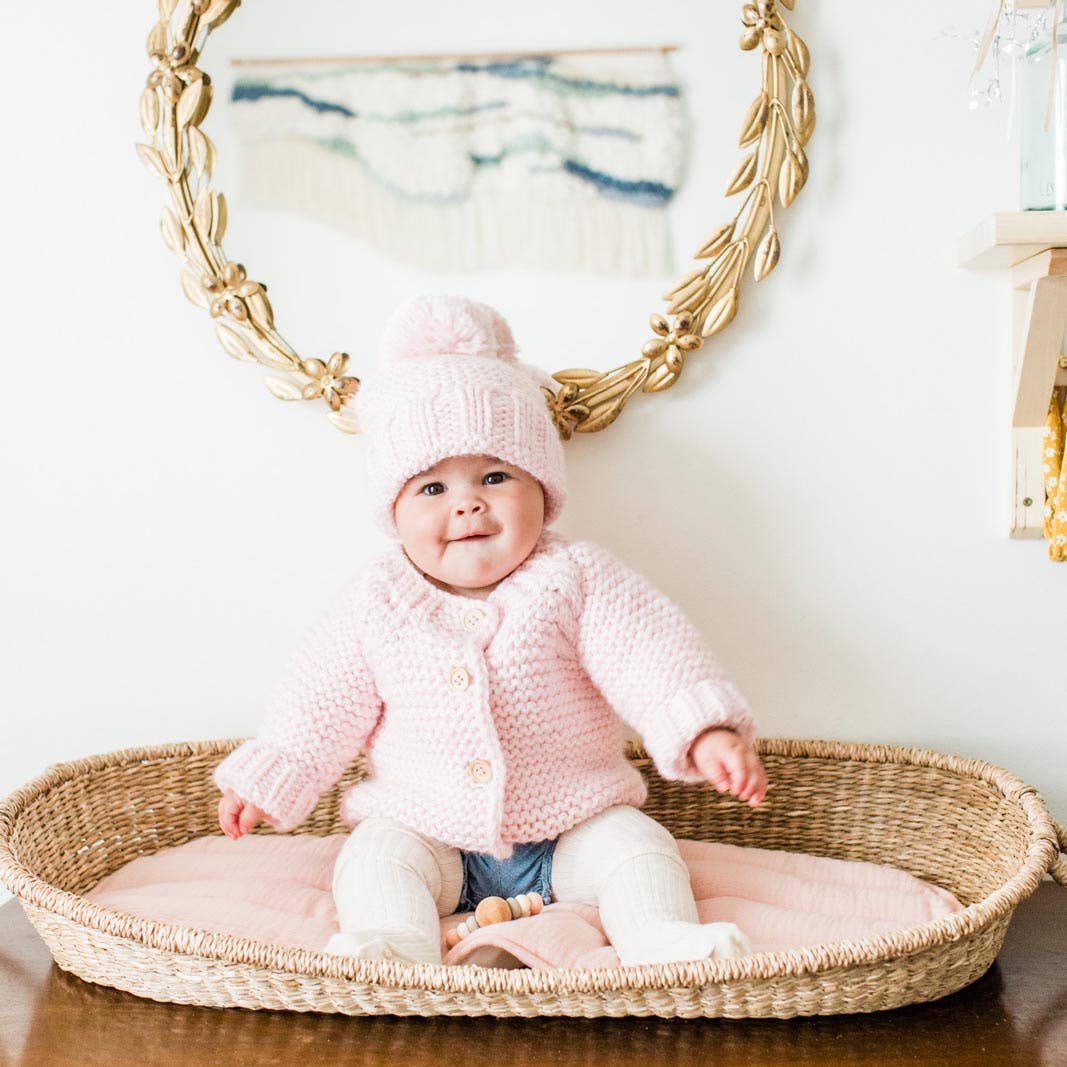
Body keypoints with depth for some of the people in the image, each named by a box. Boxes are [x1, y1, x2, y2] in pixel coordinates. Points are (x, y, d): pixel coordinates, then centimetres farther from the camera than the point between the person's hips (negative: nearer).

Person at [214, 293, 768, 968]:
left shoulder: (576, 581, -10)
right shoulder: (376, 605, -4)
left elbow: (653, 654, -19)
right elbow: (323, 703, 6)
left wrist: (707, 732, -34)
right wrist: (269, 779, 4)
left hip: (573, 825, -1)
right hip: (424, 830, 1)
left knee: (637, 847, -21)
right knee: (373, 858, -21)